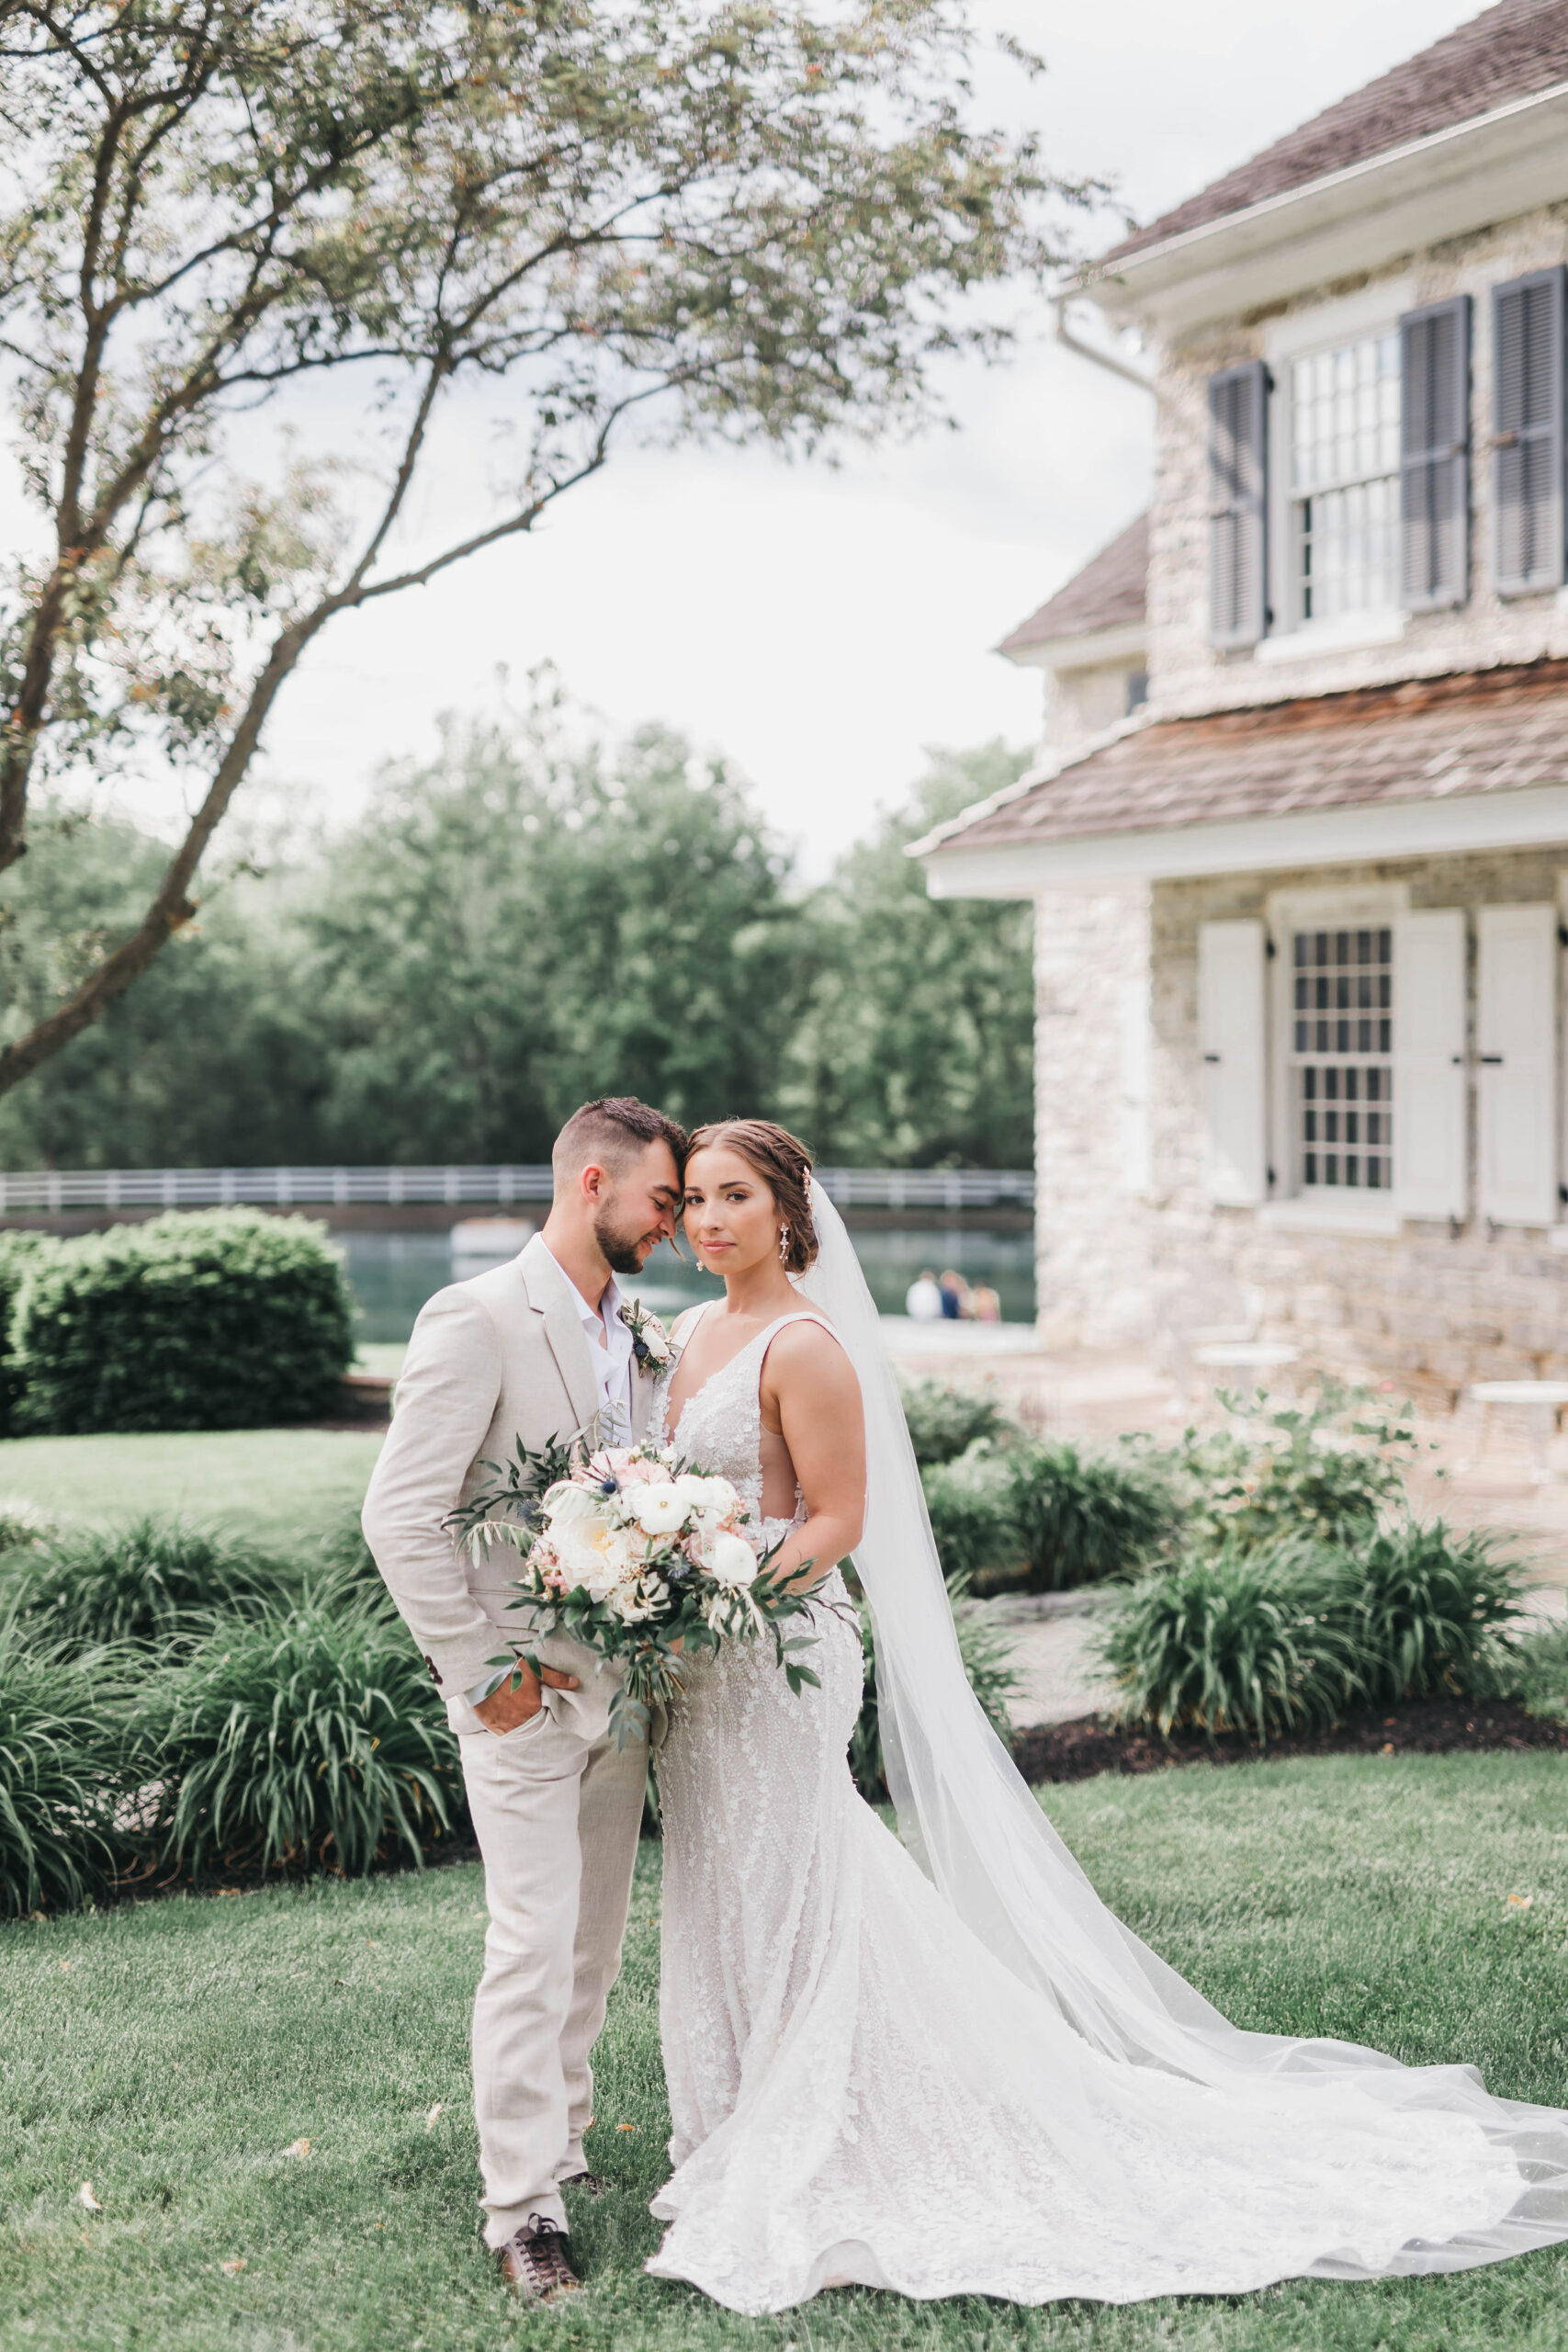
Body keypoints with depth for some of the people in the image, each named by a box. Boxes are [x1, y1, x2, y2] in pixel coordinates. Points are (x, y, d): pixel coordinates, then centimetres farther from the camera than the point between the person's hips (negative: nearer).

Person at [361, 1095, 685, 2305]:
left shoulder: (636, 1335, 11)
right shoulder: (480, 1319, -13)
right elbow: (400, 1514, -17)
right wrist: (480, 1673, -15)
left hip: (620, 1691, 7)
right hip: (525, 1698, -7)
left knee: (595, 1942, 14)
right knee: (534, 1946, -6)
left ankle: (561, 2145, 29)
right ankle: (521, 2206, 2)